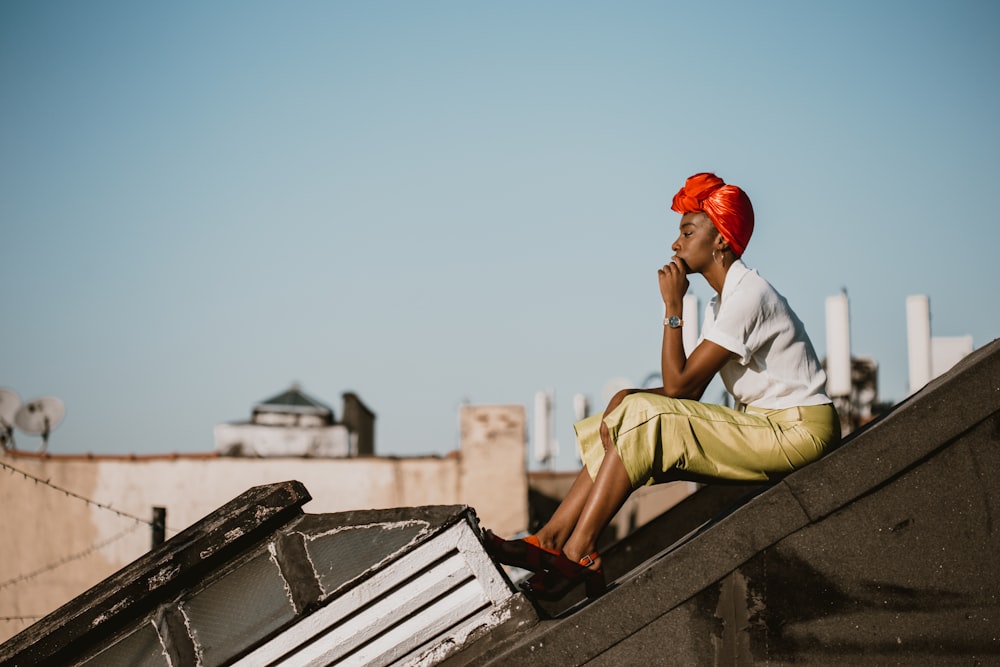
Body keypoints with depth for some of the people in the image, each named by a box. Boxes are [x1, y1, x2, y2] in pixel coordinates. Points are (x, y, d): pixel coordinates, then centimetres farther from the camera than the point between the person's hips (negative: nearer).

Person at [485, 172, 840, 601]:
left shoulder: (747, 296, -16)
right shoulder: (722, 302, 15)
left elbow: (677, 384, -18)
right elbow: (689, 392, 10)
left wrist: (673, 305, -13)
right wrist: (624, 401, -3)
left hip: (798, 432, -10)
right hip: (764, 425, 10)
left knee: (645, 416, -19)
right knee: (630, 407, -1)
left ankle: (577, 554, -17)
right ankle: (550, 540, -8)